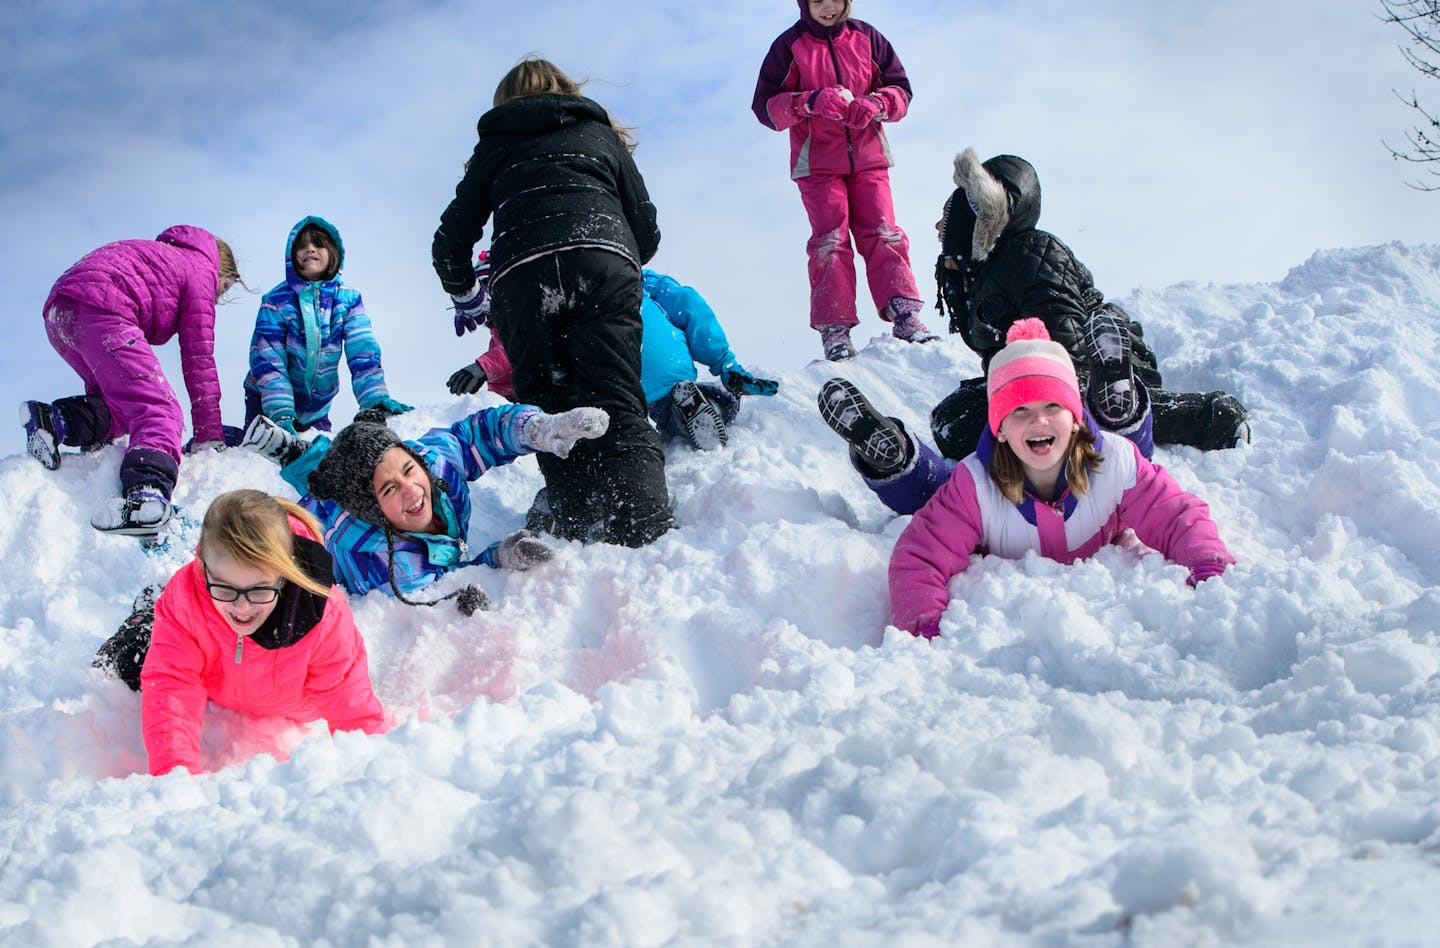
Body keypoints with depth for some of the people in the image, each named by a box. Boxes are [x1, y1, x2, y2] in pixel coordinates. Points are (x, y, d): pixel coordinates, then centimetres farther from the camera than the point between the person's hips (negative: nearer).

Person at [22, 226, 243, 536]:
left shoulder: (162, 257, 38)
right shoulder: (201, 270, 16)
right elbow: (198, 356, 8)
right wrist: (209, 434, 9)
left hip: (58, 313, 9)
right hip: (101, 309, -8)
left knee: (126, 404, 21)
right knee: (160, 411, -16)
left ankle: (57, 419, -4)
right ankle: (146, 493, -43)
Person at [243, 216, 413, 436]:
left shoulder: (349, 300, -3)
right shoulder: (276, 301, -11)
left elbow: (364, 353, -9)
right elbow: (267, 359, -17)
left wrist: (376, 399, -25)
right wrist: (281, 413, -28)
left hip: (316, 409, 3)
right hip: (267, 401, -3)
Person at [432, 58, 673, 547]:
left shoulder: (495, 146, 30)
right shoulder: (600, 133, 31)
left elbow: (451, 240, 25)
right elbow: (647, 230, 24)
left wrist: (465, 297, 44)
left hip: (520, 277, 0)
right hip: (603, 263, 0)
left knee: (552, 415, 4)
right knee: (617, 407, -10)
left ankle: (583, 538, -10)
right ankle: (647, 538, -28)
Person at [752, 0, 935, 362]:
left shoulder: (866, 38, 7)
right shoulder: (789, 46, 1)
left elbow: (901, 90, 8)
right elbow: (765, 105, -4)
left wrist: (875, 105, -15)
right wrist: (810, 102, -21)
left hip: (868, 157, 2)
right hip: (817, 163, -2)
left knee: (883, 234, -8)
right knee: (830, 239, -10)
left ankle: (904, 315, -9)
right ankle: (834, 327, -10)